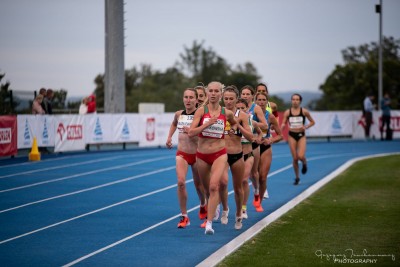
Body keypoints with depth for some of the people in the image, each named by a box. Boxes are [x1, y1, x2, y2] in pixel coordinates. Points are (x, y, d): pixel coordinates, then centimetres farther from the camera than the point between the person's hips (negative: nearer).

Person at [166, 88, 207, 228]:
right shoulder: (179, 114, 1)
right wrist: (169, 137, 13)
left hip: (197, 154, -2)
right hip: (182, 154, 2)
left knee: (198, 184, 15)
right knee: (180, 182, -17)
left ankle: (203, 206, 48)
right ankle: (184, 217, -10)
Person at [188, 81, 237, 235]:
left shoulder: (226, 113, 0)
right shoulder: (201, 111, -5)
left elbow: (234, 123, 25)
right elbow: (191, 133, -14)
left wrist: (233, 129, 5)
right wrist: (208, 123, -22)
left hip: (219, 154, -1)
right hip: (202, 155, 1)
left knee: (214, 186, -21)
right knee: (207, 188, 17)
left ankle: (209, 223, -21)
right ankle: (214, 207, 49)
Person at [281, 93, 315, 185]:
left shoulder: (304, 111, -3)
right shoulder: (287, 112, -1)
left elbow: (312, 122, 8)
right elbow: (283, 124, 3)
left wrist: (306, 127, -10)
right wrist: (283, 126, -20)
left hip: (301, 135, -1)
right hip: (292, 135, 1)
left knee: (301, 156, -18)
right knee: (295, 158, 1)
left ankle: (304, 164, 20)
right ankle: (297, 177, 17)